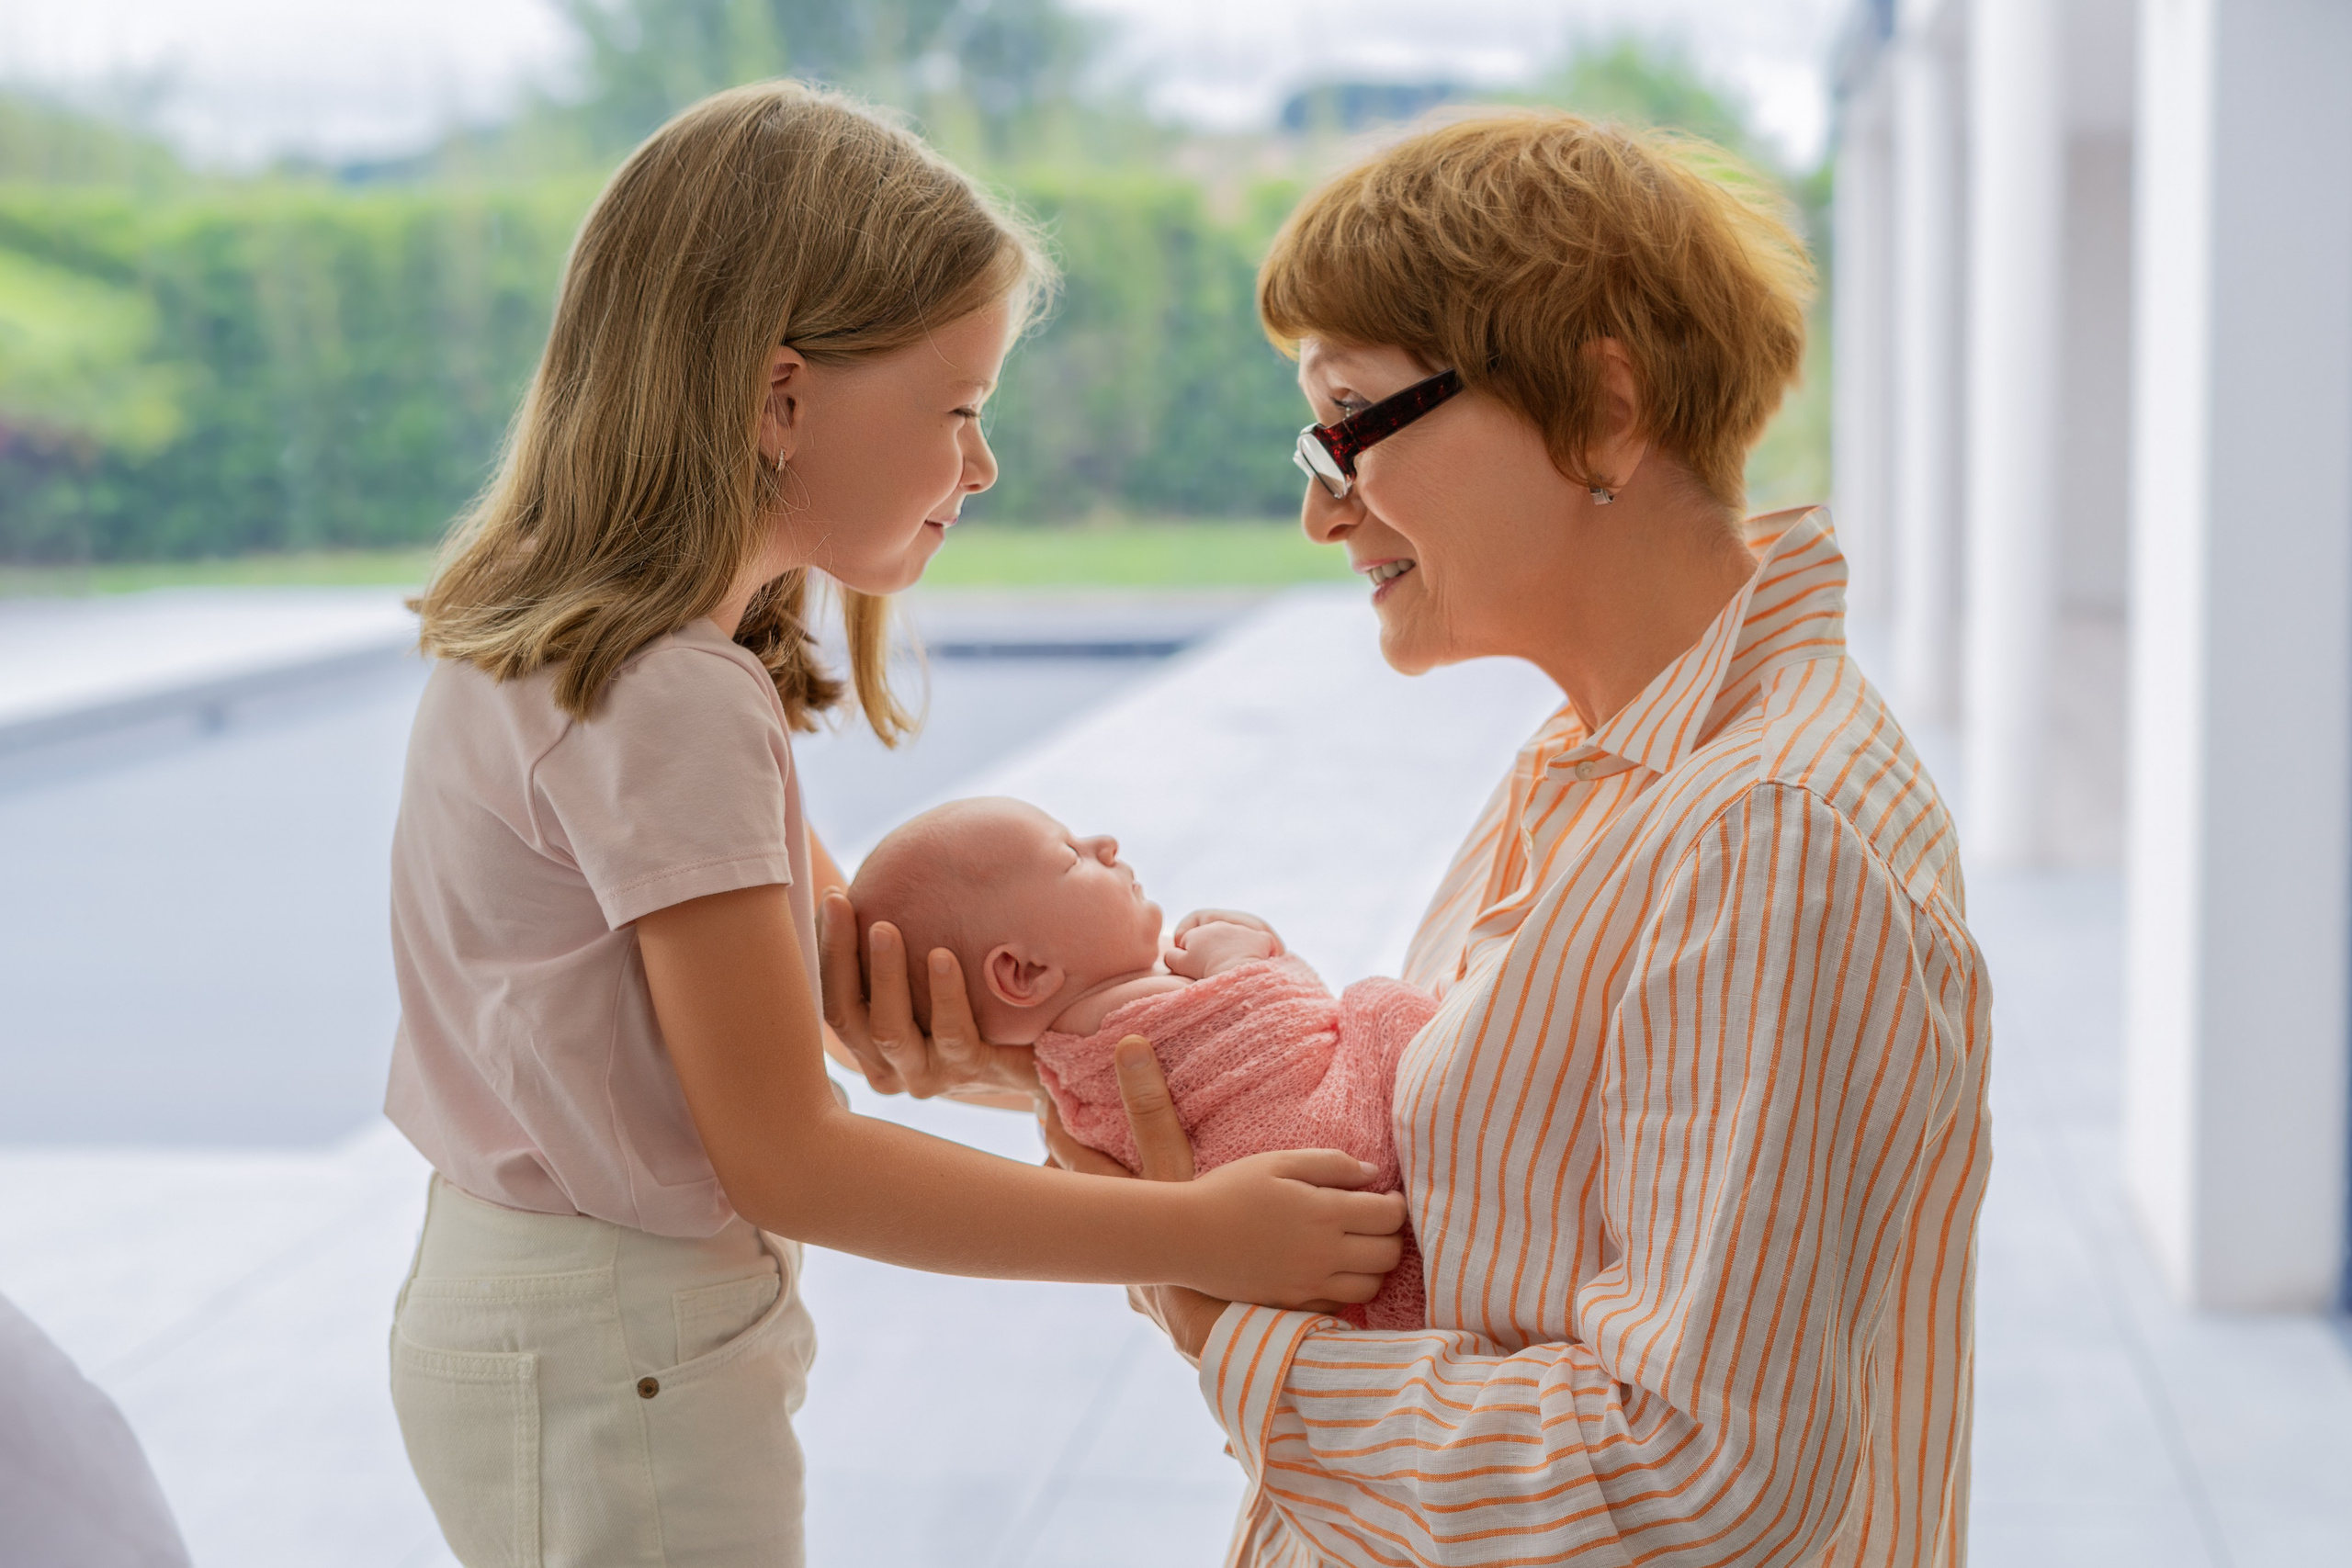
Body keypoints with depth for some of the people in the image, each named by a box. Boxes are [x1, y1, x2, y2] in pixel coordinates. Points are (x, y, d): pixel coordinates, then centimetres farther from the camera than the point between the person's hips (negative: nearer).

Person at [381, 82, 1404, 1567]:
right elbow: (786, 1157, -24)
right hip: (613, 1371, -9)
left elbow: (837, 959, 11)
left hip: (542, 1309, 9)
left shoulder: (592, 647, 6)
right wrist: (1197, 1234, -23)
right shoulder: (667, 701, -25)